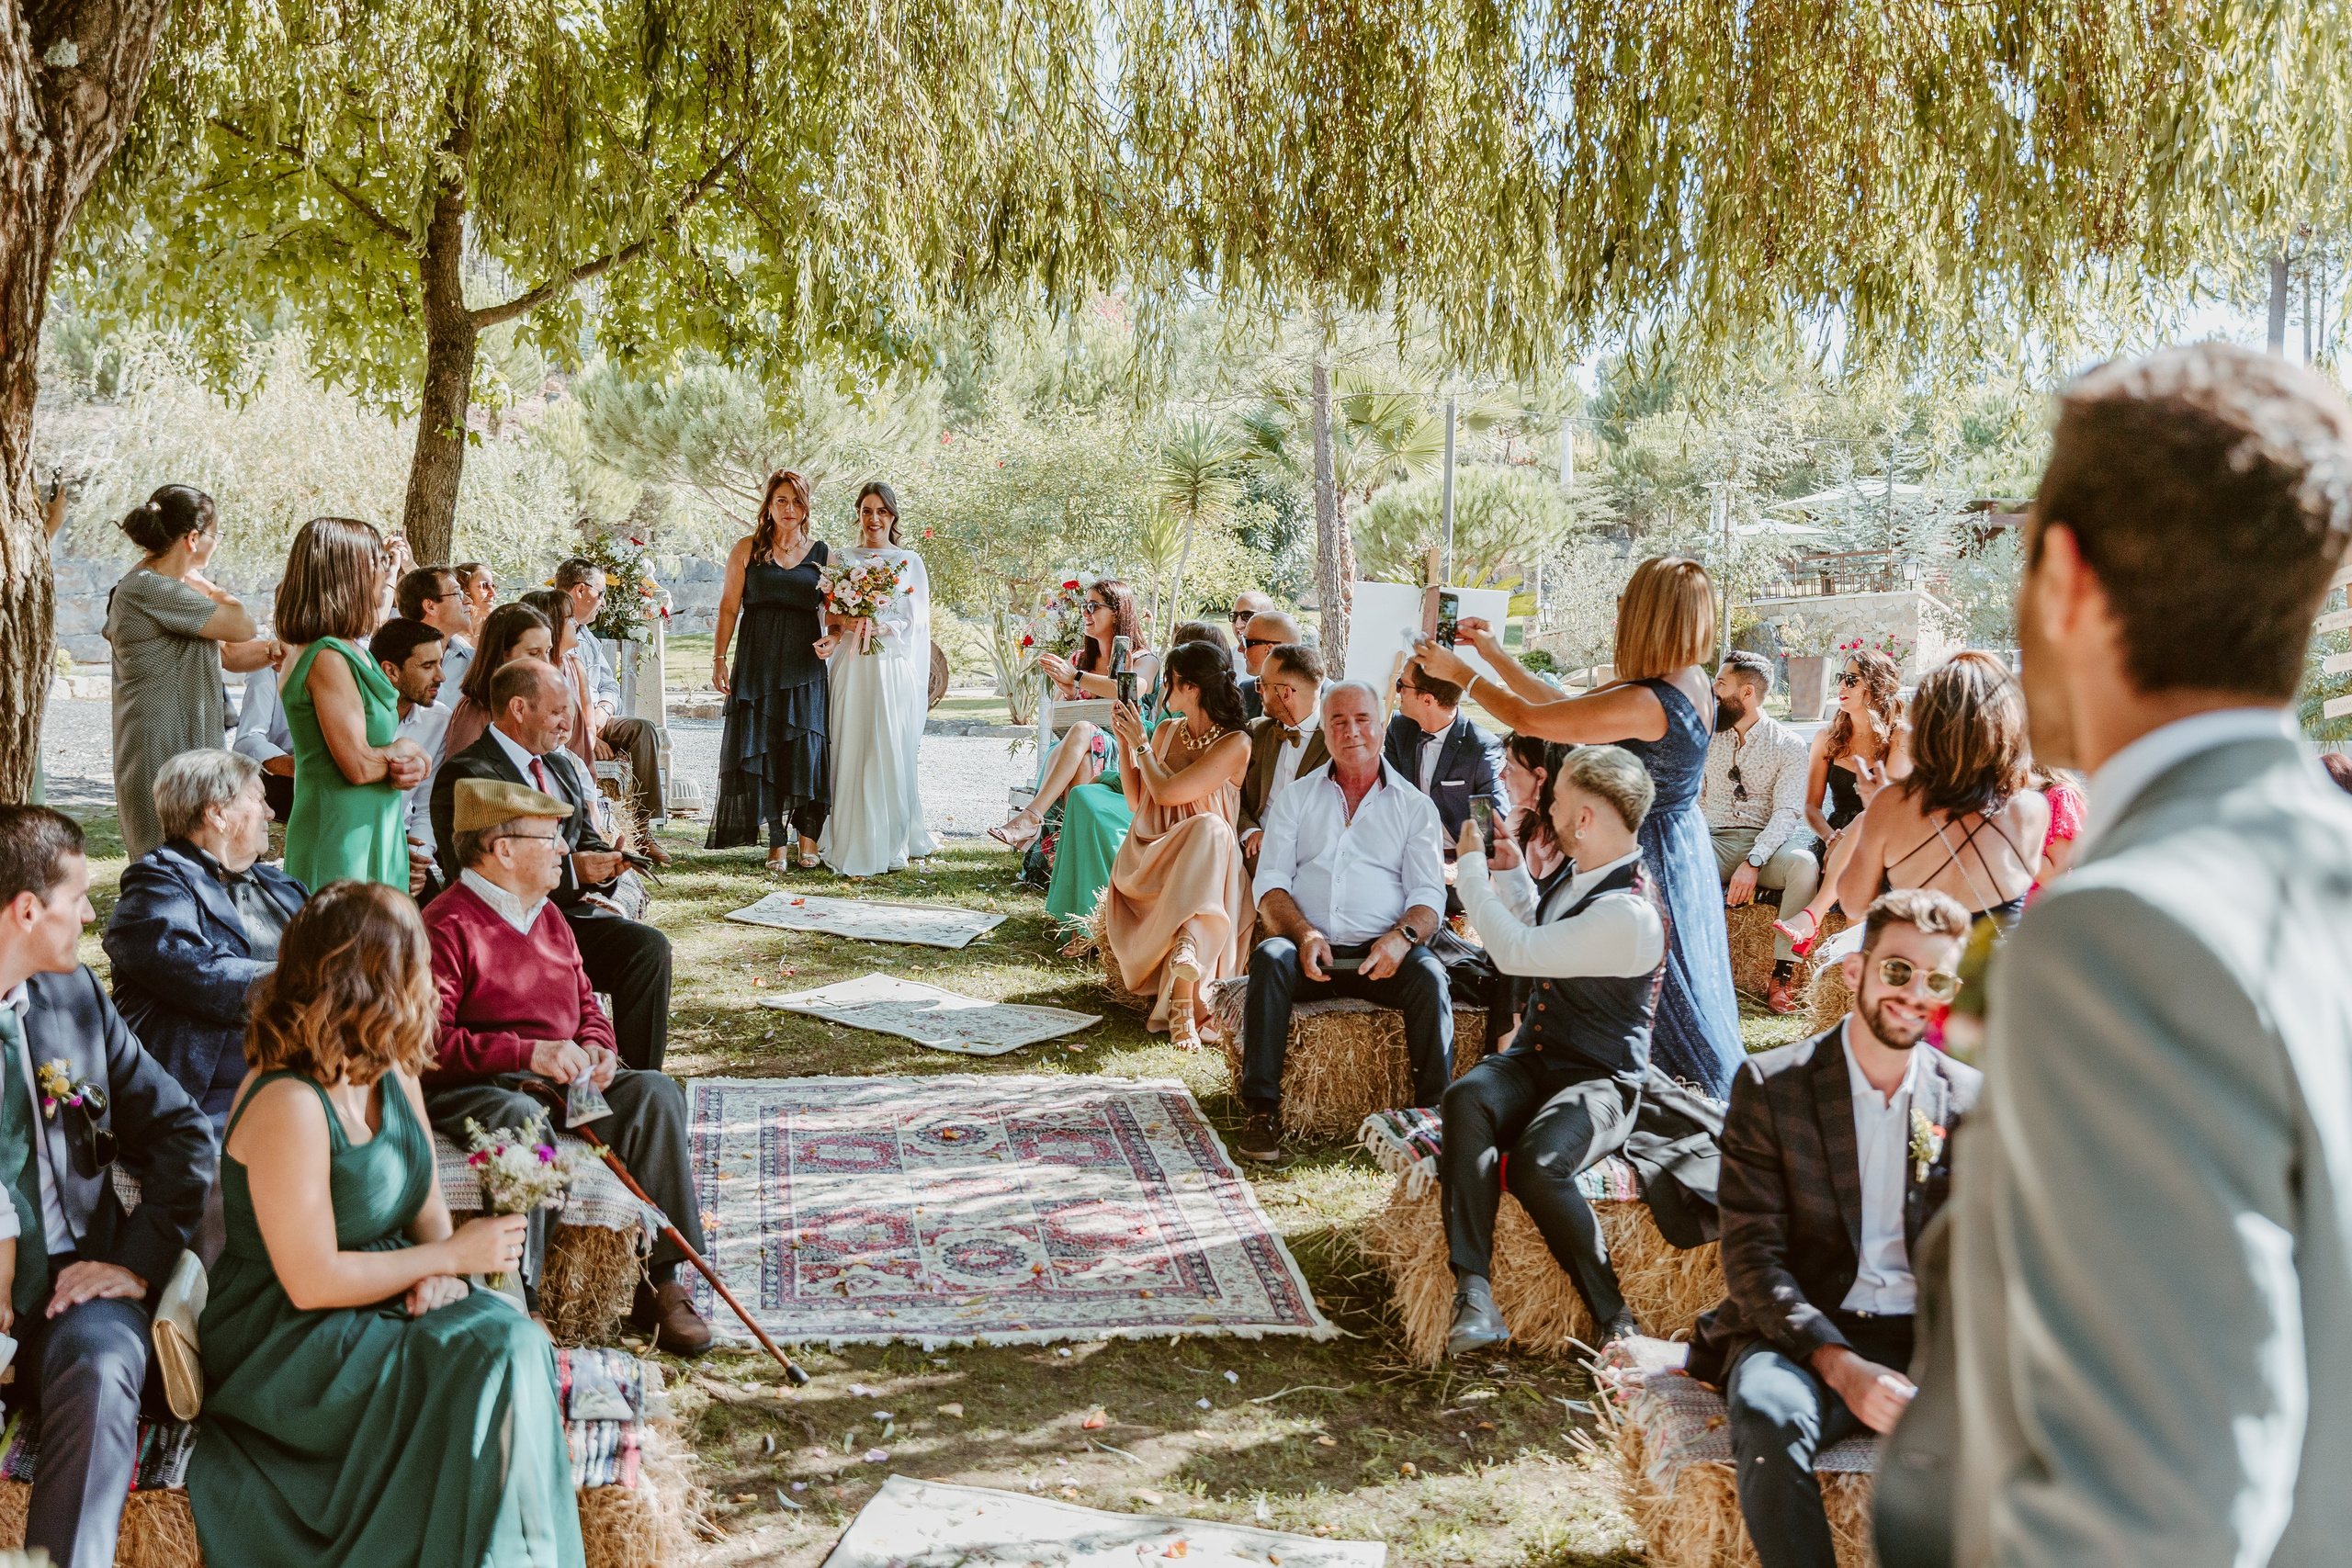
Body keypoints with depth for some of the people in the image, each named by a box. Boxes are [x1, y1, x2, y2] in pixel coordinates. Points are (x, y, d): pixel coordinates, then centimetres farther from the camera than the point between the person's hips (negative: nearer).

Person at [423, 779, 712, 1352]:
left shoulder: (549, 919, 19)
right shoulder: (447, 926, -10)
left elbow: (586, 1005, 26)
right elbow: (429, 1043, -19)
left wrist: (595, 1049, 2)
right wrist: (529, 1054, -25)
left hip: (559, 1079, 8)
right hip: (469, 1089, -7)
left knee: (655, 1092, -16)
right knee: (523, 1121, -41)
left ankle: (658, 1283, -16)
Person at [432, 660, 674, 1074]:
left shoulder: (562, 767, 20)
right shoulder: (464, 775, -7)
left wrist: (605, 861, -1)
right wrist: (570, 872, -22)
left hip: (571, 914, 7)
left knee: (649, 946, -20)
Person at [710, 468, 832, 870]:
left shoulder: (821, 554, 9)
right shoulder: (747, 550, 6)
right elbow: (729, 607, 4)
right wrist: (718, 660, -2)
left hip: (804, 664, 0)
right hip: (758, 660, 0)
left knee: (806, 746, -4)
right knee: (761, 746, -2)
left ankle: (808, 839, 4)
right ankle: (776, 843, 3)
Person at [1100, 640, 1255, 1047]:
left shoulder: (1236, 743, -6)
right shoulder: (1167, 731, 15)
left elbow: (1165, 792, -13)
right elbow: (1136, 801, 22)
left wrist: (1140, 743, 2)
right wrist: (1124, 742, 13)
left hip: (1205, 860, -3)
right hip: (1149, 859, 3)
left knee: (1210, 829, -38)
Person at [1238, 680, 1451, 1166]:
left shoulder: (1414, 806, 14)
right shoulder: (1296, 798, 17)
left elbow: (1429, 894, 4)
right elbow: (1271, 882, 7)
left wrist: (1401, 938, -18)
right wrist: (1305, 934, -14)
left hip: (1381, 952, 0)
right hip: (1310, 950, 1)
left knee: (1428, 974, -31)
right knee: (1270, 957, -31)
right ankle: (1261, 1111, -29)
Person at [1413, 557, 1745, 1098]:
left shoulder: (1642, 703, -28)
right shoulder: (1692, 682, 0)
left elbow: (1529, 719, -19)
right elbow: (1565, 709, 7)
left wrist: (1457, 671, -5)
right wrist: (1494, 653, 10)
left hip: (1649, 857, -9)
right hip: (1681, 844, 9)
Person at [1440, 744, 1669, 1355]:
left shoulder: (1630, 914, -21)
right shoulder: (1580, 876, 9)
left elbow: (1517, 953, -20)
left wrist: (1470, 867, -9)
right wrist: (1510, 871, 18)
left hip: (1599, 1082, -7)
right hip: (1532, 1061, 8)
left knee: (1535, 1163, -36)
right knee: (1466, 1098, -27)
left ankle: (1614, 1316, -13)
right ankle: (1473, 1293, -35)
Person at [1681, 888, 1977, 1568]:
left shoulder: (1972, 1098, 11)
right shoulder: (1770, 1085, 1)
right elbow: (1753, 1257, -6)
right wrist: (1841, 1366, -20)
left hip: (1928, 1341, 3)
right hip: (1803, 1337, -2)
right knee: (1769, 1413, -36)